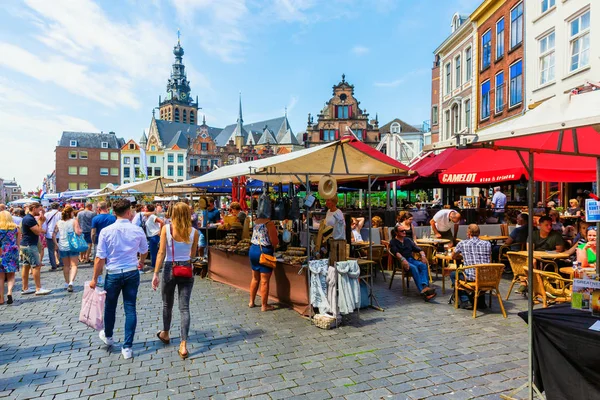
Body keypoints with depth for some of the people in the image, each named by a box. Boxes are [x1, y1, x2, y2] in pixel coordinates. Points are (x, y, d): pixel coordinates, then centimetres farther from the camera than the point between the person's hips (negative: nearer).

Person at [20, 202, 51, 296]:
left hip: (27, 245, 11)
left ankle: (25, 288, 17)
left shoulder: (29, 218, 15)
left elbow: (38, 230, 17)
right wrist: (40, 222, -8)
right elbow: (38, 232, -19)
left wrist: (40, 222, 5)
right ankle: (38, 289, -6)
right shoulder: (29, 219, -18)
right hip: (29, 246, -11)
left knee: (26, 266, 12)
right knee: (36, 266, -8)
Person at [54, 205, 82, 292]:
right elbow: (78, 232, -19)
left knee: (66, 266, 18)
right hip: (72, 246, -4)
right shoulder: (74, 221, -8)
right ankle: (71, 282, -19)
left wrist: (56, 244, 11)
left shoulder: (59, 222, 6)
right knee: (74, 265, 0)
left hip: (62, 247, 4)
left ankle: (67, 283, 27)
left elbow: (53, 235, 4)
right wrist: (80, 230, 2)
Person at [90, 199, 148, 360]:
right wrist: (141, 262, 34)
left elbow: (100, 258, -11)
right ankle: (127, 347, 11)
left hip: (113, 274, 0)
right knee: (130, 308, 7)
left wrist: (95, 278, 2)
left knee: (110, 306, 21)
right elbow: (144, 251, 12)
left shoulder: (106, 231, -12)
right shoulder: (137, 230, -6)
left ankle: (108, 336, 46)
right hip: (132, 273, 1)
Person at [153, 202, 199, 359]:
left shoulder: (166, 228, -8)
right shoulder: (194, 232, -3)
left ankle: (165, 334, 42)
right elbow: (192, 255, 7)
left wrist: (156, 273, -7)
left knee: (167, 305, 20)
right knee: (184, 308, 4)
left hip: (169, 269, 0)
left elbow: (161, 252, -11)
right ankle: (183, 345, 2)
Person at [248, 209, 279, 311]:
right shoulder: (269, 223, -16)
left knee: (255, 278, 20)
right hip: (264, 252, -8)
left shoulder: (256, 221, 7)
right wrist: (277, 242, 5)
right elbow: (274, 242, -17)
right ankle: (264, 306, 11)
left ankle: (251, 302, 29)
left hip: (253, 249, 8)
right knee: (264, 281, 2)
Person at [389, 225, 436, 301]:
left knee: (423, 265, -26)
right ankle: (422, 290, -44)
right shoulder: (393, 242, 7)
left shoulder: (408, 240, 23)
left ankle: (425, 286, -45)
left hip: (411, 259, 5)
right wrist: (402, 259, -31)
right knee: (414, 268, -34)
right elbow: (396, 252, -12)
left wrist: (423, 255, -7)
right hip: (401, 261, -5)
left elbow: (418, 249, 15)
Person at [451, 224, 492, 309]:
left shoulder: (462, 244, 0)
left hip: (470, 277, -4)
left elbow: (453, 257, 18)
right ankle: (480, 301, 33)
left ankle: (465, 301, 13)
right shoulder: (487, 244, 7)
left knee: (453, 274, 24)